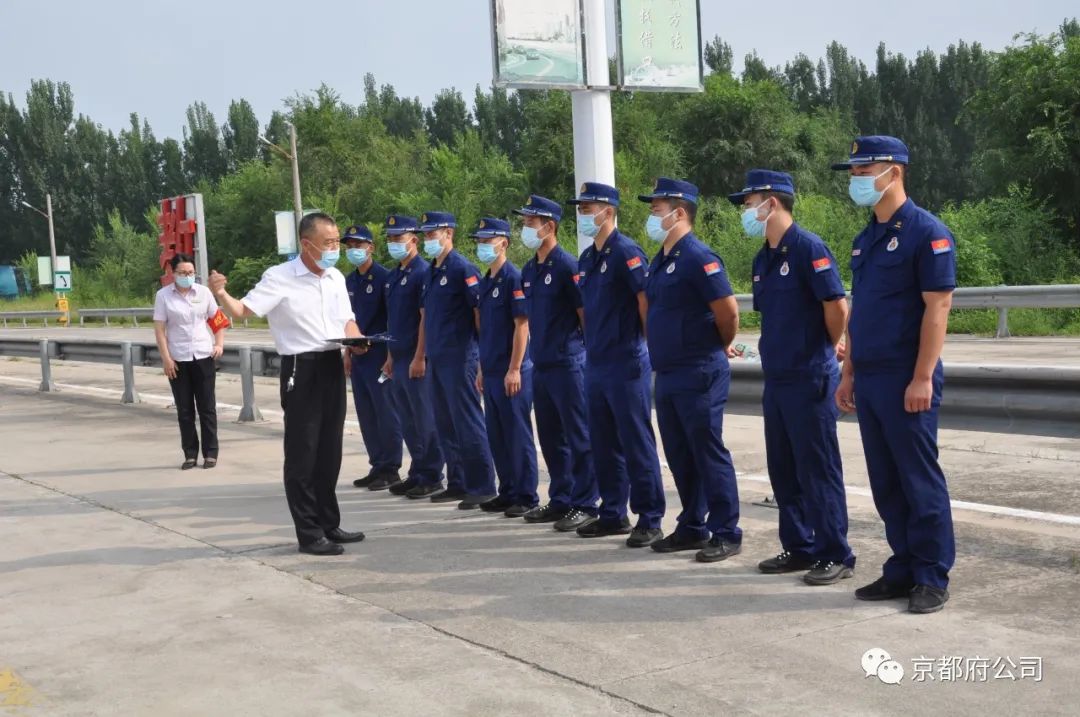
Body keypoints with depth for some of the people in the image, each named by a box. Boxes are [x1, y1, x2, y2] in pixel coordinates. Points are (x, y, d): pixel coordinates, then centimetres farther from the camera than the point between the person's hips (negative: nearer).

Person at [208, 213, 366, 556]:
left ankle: (329, 524, 27)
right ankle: (309, 533, 8)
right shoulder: (279, 277, -9)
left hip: (333, 367, 7)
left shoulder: (337, 278, 10)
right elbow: (242, 310, -15)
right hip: (301, 369, -6)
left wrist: (356, 341, -4)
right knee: (302, 454, 0)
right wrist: (220, 293, -35)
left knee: (329, 451, 15)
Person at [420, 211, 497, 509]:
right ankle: (457, 484, 21)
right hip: (437, 360, 9)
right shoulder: (432, 272, 15)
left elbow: (481, 314, -13)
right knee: (446, 426, 12)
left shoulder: (463, 269, -10)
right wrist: (424, 354, 19)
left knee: (467, 424, -6)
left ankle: (482, 487, -1)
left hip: (459, 359, -9)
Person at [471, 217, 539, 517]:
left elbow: (522, 326, -16)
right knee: (497, 436, 12)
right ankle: (508, 492, 21)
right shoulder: (485, 282, 14)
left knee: (518, 435, -2)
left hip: (511, 372, -8)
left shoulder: (513, 278, -11)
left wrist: (514, 369, -19)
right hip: (491, 372, 8)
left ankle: (526, 497, 6)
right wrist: (482, 369, 17)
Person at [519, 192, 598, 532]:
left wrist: (587, 355, -8)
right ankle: (560, 500, 23)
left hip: (568, 364, -8)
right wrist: (535, 352, 16)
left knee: (578, 437, -2)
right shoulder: (528, 270, 13)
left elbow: (586, 314, -10)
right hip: (541, 365, 8)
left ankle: (585, 505, 4)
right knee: (550, 438, 14)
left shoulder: (567, 265, -11)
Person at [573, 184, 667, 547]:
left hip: (626, 364, -8)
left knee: (637, 444, -4)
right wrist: (592, 344, 18)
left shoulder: (626, 252, -11)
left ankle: (650, 520, 3)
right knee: (604, 445, 13)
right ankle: (613, 514, 23)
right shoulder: (586, 259, 14)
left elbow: (648, 302, -14)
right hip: (595, 365, 8)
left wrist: (648, 347, -11)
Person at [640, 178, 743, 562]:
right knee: (679, 455, 14)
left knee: (709, 453, -3)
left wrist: (719, 347, -2)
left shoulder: (698, 257, -15)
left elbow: (728, 311, -17)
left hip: (698, 374, -9)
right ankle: (692, 527, 25)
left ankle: (726, 534, 6)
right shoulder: (660, 260, 13)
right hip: (667, 373, 9)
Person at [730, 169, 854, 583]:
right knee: (783, 470, 13)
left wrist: (826, 349, -3)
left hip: (809, 379, -9)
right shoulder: (763, 260, 13)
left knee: (818, 470, -3)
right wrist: (773, 352, 14)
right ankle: (799, 548, 24)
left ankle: (836, 556, 6)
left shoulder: (808, 248, -13)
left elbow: (837, 306, -16)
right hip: (776, 378, 9)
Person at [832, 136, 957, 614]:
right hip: (869, 380, 8)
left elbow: (938, 307, -15)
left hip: (906, 381, -8)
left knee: (919, 481, 0)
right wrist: (849, 373, 15)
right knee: (885, 483, 12)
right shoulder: (865, 239, 15)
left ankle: (932, 578, 9)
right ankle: (902, 570, 21)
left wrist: (923, 378, -19)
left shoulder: (926, 232, -9)